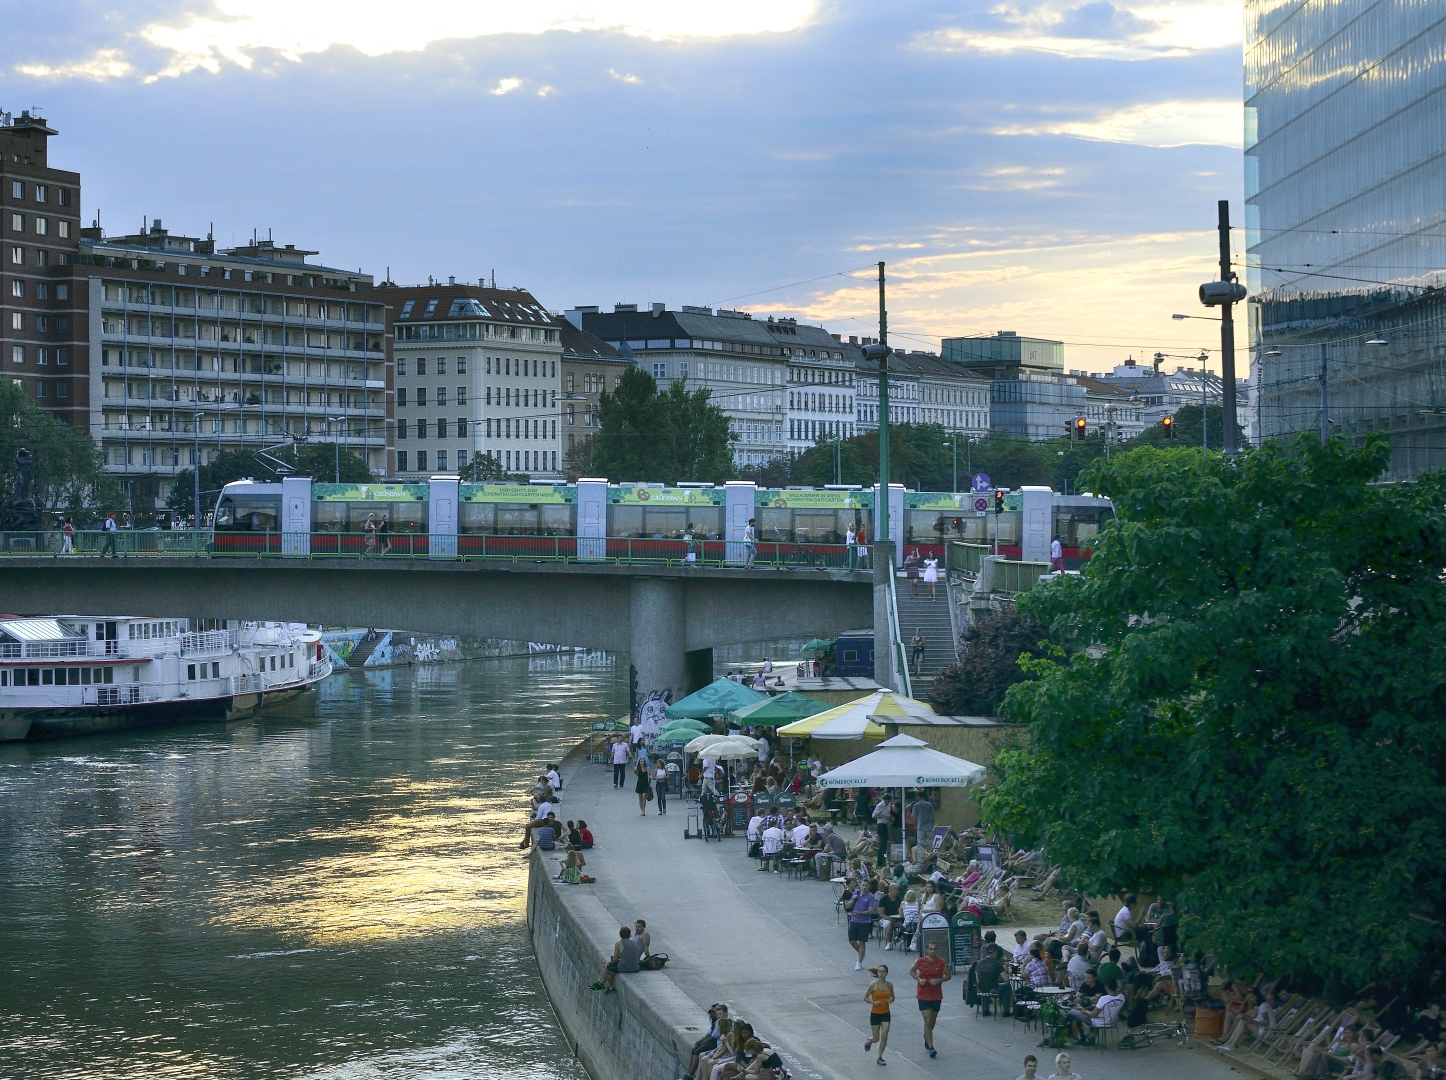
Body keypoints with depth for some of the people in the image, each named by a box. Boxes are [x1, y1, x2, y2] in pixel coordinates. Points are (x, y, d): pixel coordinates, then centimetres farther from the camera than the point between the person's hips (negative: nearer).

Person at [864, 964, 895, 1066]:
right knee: (876, 1039, 3)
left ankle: (880, 1057, 10)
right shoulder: (873, 985, -12)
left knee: (884, 1037, -5)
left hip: (885, 1013, 2)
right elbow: (866, 998, -4)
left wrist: (891, 1000, -12)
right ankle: (868, 1041, 40)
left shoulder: (889, 985, -2)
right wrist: (874, 1002, -22)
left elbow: (892, 997, 12)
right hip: (875, 1013, -2)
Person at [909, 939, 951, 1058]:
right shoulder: (920, 961, -9)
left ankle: (927, 1037, 46)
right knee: (927, 1021, -10)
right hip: (923, 996, -2)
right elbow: (911, 971, 8)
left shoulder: (942, 962, -7)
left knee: (932, 1022, 16)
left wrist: (939, 980, -16)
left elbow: (948, 976, 3)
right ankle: (931, 1047, -9)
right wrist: (919, 979, -11)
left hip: (937, 996, 2)